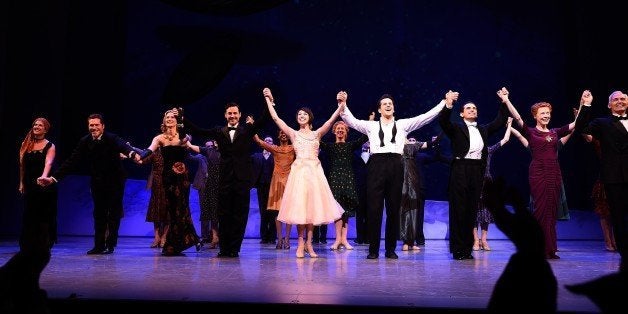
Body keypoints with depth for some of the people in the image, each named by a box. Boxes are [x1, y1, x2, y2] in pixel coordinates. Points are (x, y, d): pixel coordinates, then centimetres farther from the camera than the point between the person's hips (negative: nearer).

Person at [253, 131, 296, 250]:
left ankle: (286, 239, 0)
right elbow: (258, 140, 3)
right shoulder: (274, 148, 10)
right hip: (277, 181, 2)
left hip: (289, 181, -1)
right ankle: (280, 239, 5)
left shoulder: (293, 148, 8)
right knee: (277, 210, 0)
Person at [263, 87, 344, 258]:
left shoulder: (317, 133, 13)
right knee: (299, 205, -5)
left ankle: (309, 244, 6)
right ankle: (301, 243, 1)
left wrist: (341, 105, -10)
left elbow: (331, 120, 1)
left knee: (313, 205, 0)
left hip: (314, 171, 1)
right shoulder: (293, 133, 11)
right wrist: (269, 100, 4)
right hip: (299, 170, -1)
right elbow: (275, 118, 5)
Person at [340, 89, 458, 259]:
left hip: (395, 165, 1)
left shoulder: (403, 124, 16)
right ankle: (373, 249, 7)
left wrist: (445, 101, 1)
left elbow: (426, 117, 9)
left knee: (394, 208, 4)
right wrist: (343, 104, -14)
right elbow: (352, 121, 2)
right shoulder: (371, 126, 14)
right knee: (374, 208, -2)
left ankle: (391, 249, 14)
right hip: (377, 165, -1)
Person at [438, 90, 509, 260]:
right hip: (460, 169, -4)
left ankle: (467, 249, 13)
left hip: (477, 171, 5)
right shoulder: (456, 129, 5)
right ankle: (457, 249, 3)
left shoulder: (483, 129, 20)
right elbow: (442, 121, -11)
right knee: (458, 209, -2)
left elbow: (500, 122, 23)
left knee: (472, 210, 7)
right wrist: (448, 105, -23)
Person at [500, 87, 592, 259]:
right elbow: (517, 119, -13)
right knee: (541, 210, -4)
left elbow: (576, 123, 10)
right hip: (538, 173, -5)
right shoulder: (530, 132, 1)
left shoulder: (555, 132, 14)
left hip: (555, 174, 5)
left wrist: (584, 105, 3)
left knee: (552, 211, 6)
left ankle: (550, 249, 12)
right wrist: (506, 101, -21)